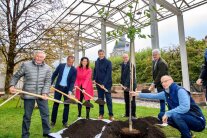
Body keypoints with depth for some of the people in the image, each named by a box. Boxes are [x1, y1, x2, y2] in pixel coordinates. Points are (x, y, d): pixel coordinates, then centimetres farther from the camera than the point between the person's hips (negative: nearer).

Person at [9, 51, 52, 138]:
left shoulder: (47, 68, 1)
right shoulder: (26, 65, -1)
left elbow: (48, 82, -2)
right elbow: (16, 76, 5)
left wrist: (44, 92, -13)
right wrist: (12, 85, -9)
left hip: (41, 94, 2)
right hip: (28, 94, -1)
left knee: (45, 114, 7)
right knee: (27, 116, 10)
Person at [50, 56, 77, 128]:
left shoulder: (74, 70, -8)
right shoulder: (61, 65, -2)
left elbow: (72, 82, -11)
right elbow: (54, 74, 5)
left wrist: (70, 91, -21)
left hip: (67, 89, -1)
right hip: (58, 87, 1)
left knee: (66, 105, 4)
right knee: (55, 104, 7)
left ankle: (65, 122, 19)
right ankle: (53, 121, 21)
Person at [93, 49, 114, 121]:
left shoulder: (108, 62, -7)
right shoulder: (96, 62, 10)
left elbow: (108, 74, -14)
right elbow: (95, 71, 18)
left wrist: (104, 84, -21)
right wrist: (94, 79, 2)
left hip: (106, 84, -4)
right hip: (99, 84, 5)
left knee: (108, 99, 1)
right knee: (100, 99, 11)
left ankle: (111, 115, 11)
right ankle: (101, 114, 22)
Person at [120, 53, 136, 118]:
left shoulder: (130, 65, -15)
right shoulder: (123, 65, 8)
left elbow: (129, 76, -21)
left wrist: (126, 85, -25)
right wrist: (122, 83, 10)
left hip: (131, 85, -7)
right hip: (125, 85, 7)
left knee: (132, 101, 3)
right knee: (126, 101, 14)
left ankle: (133, 115, 13)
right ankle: (127, 114, 27)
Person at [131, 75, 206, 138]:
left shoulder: (180, 91, -21)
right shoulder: (166, 93, 3)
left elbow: (185, 107, -33)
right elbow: (153, 96, 11)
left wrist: (167, 113, -28)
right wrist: (138, 94, 11)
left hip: (197, 120, -8)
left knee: (175, 115, -34)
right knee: (161, 115, 6)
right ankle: (186, 132, 14)